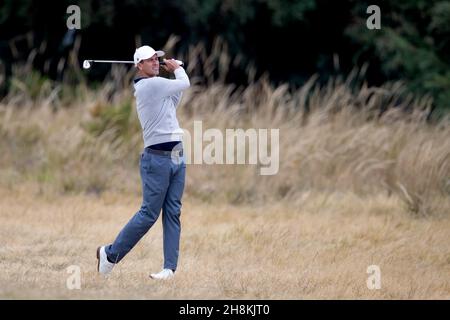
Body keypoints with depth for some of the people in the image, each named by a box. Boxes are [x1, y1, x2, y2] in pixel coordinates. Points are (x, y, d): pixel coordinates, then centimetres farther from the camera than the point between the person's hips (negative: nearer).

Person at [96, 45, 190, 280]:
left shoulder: (156, 86, 16)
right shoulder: (150, 85, -11)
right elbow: (185, 84, -2)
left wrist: (175, 71, 17)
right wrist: (177, 69, 19)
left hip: (177, 157, 9)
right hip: (157, 158, -9)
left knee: (173, 214, 3)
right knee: (149, 214, -6)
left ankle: (170, 267, 1)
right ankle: (111, 254, 7)